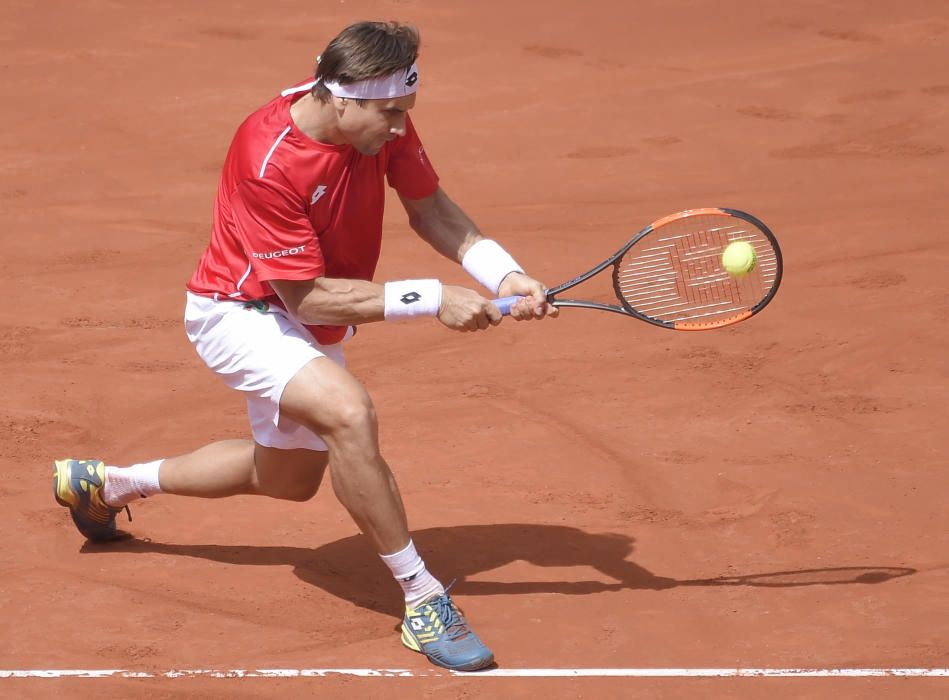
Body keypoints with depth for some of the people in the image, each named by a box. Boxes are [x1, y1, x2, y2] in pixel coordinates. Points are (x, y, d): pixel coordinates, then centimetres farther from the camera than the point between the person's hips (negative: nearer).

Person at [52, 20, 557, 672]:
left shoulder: (384, 123, -17)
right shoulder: (267, 160, -36)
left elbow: (431, 208, -4)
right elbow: (308, 298, -32)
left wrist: (504, 275, -21)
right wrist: (431, 299, -34)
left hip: (315, 326, 8)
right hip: (242, 313, -8)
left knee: (290, 476, 26)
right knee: (348, 408, -36)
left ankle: (106, 482, 46)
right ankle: (422, 598, -25)